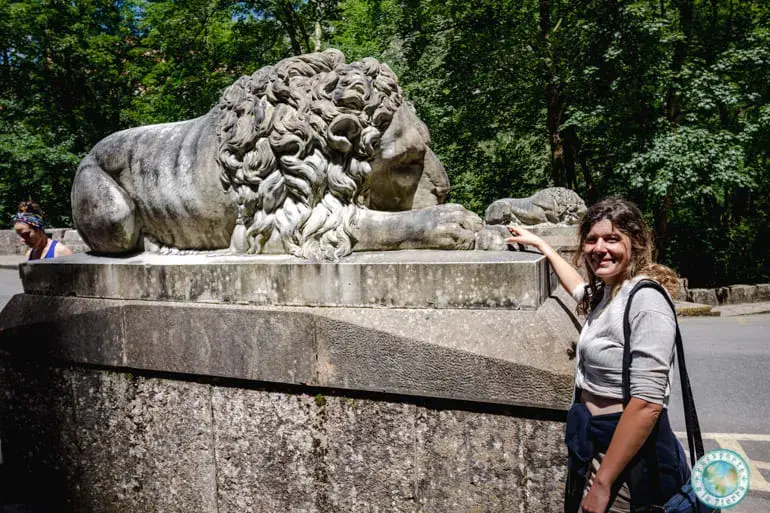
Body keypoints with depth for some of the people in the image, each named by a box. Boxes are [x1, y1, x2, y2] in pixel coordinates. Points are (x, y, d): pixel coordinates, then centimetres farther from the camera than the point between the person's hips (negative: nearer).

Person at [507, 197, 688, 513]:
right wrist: (541, 245, 38)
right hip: (596, 445, 9)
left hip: (628, 455, -8)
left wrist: (602, 483, -24)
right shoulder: (606, 292, 7)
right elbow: (581, 289, 33)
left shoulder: (645, 299, -19)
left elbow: (647, 402, -25)